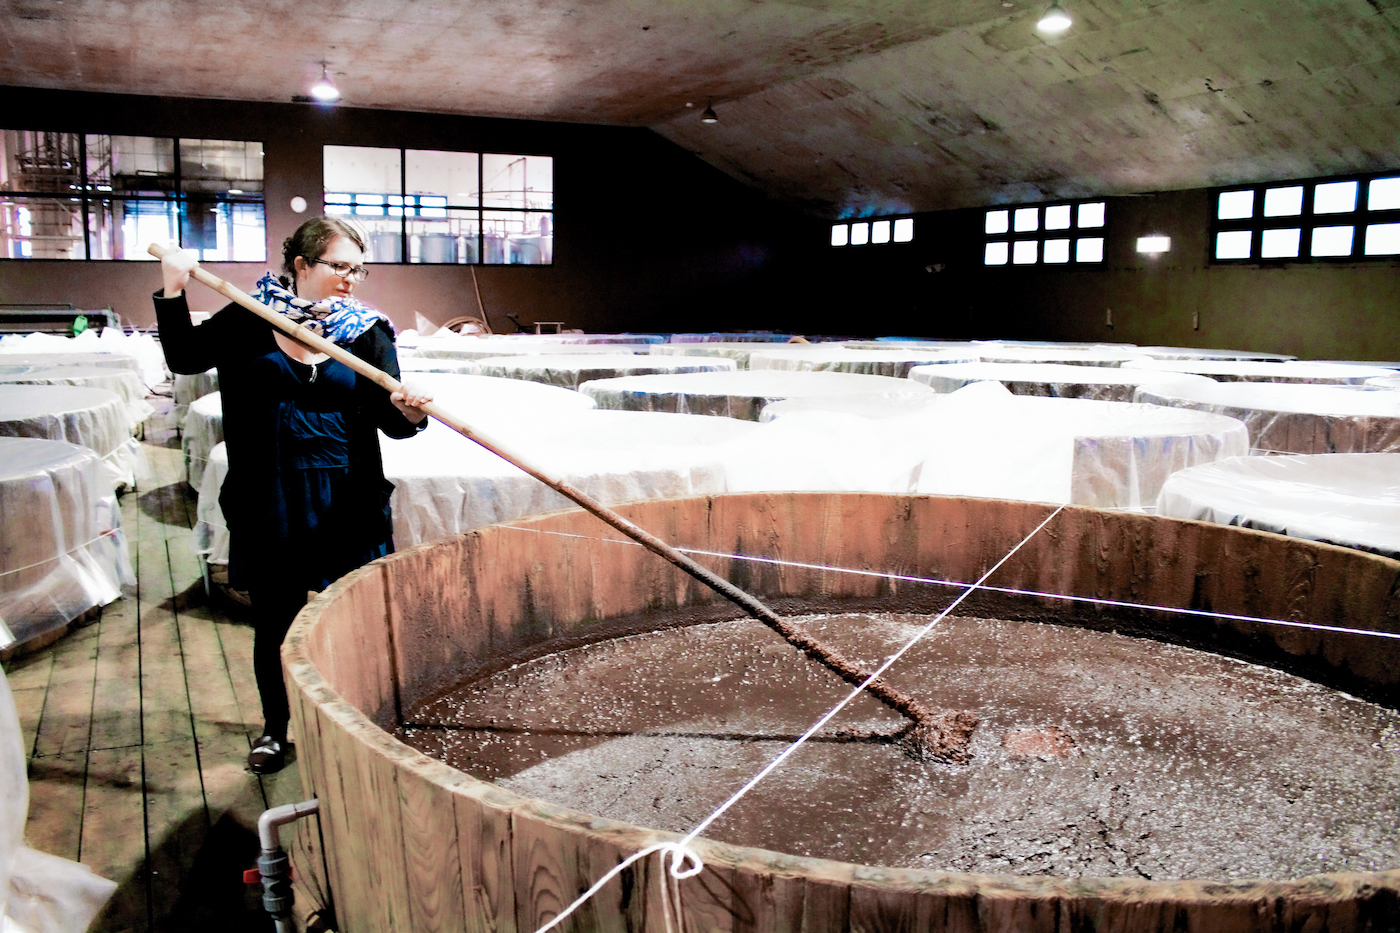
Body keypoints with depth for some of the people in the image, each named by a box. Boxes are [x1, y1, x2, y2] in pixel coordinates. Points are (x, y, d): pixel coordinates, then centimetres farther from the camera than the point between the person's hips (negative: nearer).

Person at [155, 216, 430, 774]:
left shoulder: (368, 331, 1)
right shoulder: (249, 321, 4)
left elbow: (387, 416, -7)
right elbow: (185, 358, 12)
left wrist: (408, 411, -30)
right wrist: (173, 294, -1)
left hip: (346, 502, -1)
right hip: (268, 502, 1)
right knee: (273, 621, 12)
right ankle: (275, 728, 33)